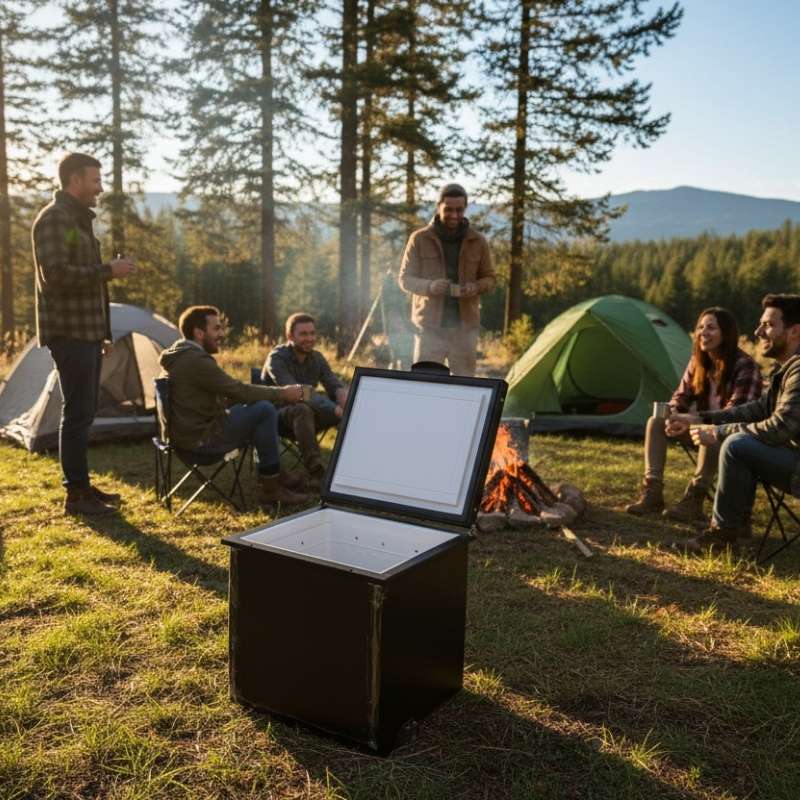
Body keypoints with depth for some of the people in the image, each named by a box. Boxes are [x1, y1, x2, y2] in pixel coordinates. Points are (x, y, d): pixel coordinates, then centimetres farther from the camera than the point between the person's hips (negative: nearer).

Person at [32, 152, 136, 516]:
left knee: (85, 411, 13)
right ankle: (75, 495, -1)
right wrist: (108, 270, -16)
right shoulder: (53, 218, -11)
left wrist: (101, 332, 22)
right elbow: (56, 274, -23)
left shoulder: (78, 219, 20)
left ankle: (82, 486, 21)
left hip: (86, 331, 10)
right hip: (69, 332, -10)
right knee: (78, 412, -7)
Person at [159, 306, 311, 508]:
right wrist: (282, 393, -6)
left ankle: (274, 475, 22)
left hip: (187, 431, 11)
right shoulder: (196, 360, -20)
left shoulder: (179, 356, 13)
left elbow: (226, 395, 17)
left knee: (255, 405, 19)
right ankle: (270, 487, -4)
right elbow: (240, 391, -18)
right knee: (265, 410, -13)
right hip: (200, 439, -10)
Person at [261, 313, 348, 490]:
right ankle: (317, 474, -42)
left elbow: (334, 386, 0)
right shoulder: (277, 358, -17)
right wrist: (333, 408, -40)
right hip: (276, 417, -6)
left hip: (306, 415, 6)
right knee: (302, 409, -39)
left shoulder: (317, 358, 5)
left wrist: (343, 397, -27)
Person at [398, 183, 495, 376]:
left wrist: (476, 287, -11)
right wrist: (429, 286, -18)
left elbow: (489, 278, 13)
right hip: (429, 326, -2)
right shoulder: (419, 239, -1)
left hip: (465, 326, 2)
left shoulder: (478, 242, 5)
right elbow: (404, 278, 2)